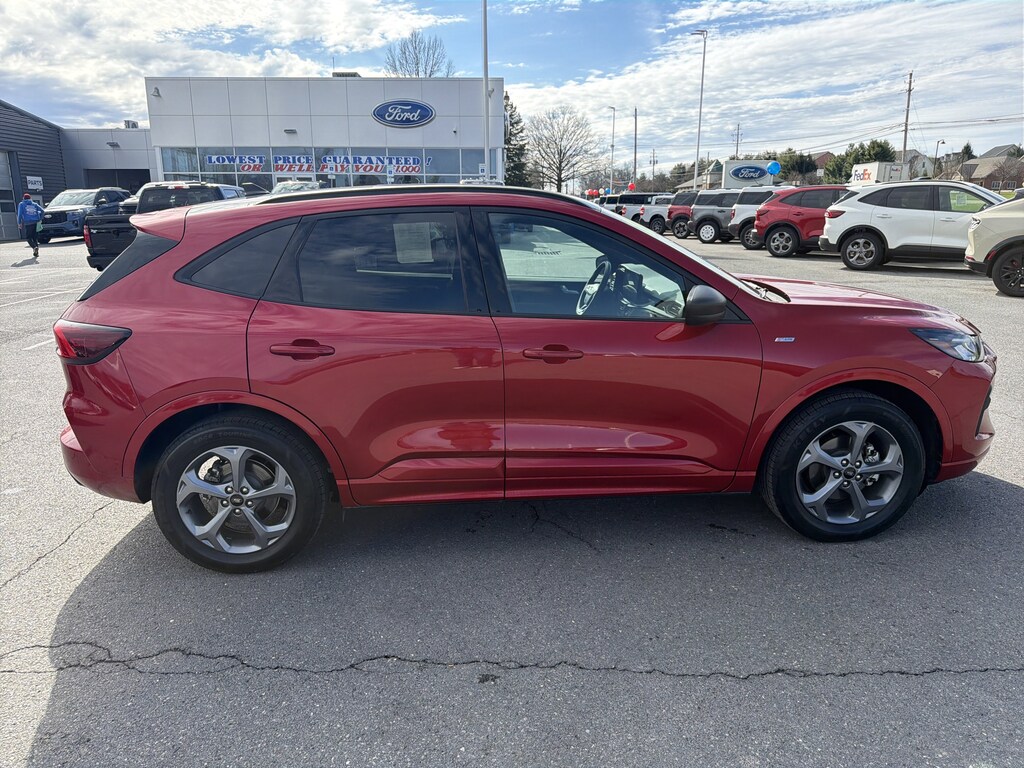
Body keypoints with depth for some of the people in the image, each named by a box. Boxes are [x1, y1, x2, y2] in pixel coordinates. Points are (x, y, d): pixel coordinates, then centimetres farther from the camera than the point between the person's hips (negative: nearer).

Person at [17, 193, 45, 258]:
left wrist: (19, 223, 5)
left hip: (28, 223, -3)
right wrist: (40, 219, 6)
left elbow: (20, 214, 1)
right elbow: (42, 210, 2)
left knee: (28, 237, 2)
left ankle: (34, 247, -25)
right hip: (36, 223, 3)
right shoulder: (35, 204, 17)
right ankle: (36, 253, 2)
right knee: (35, 237, 8)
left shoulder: (21, 204, 11)